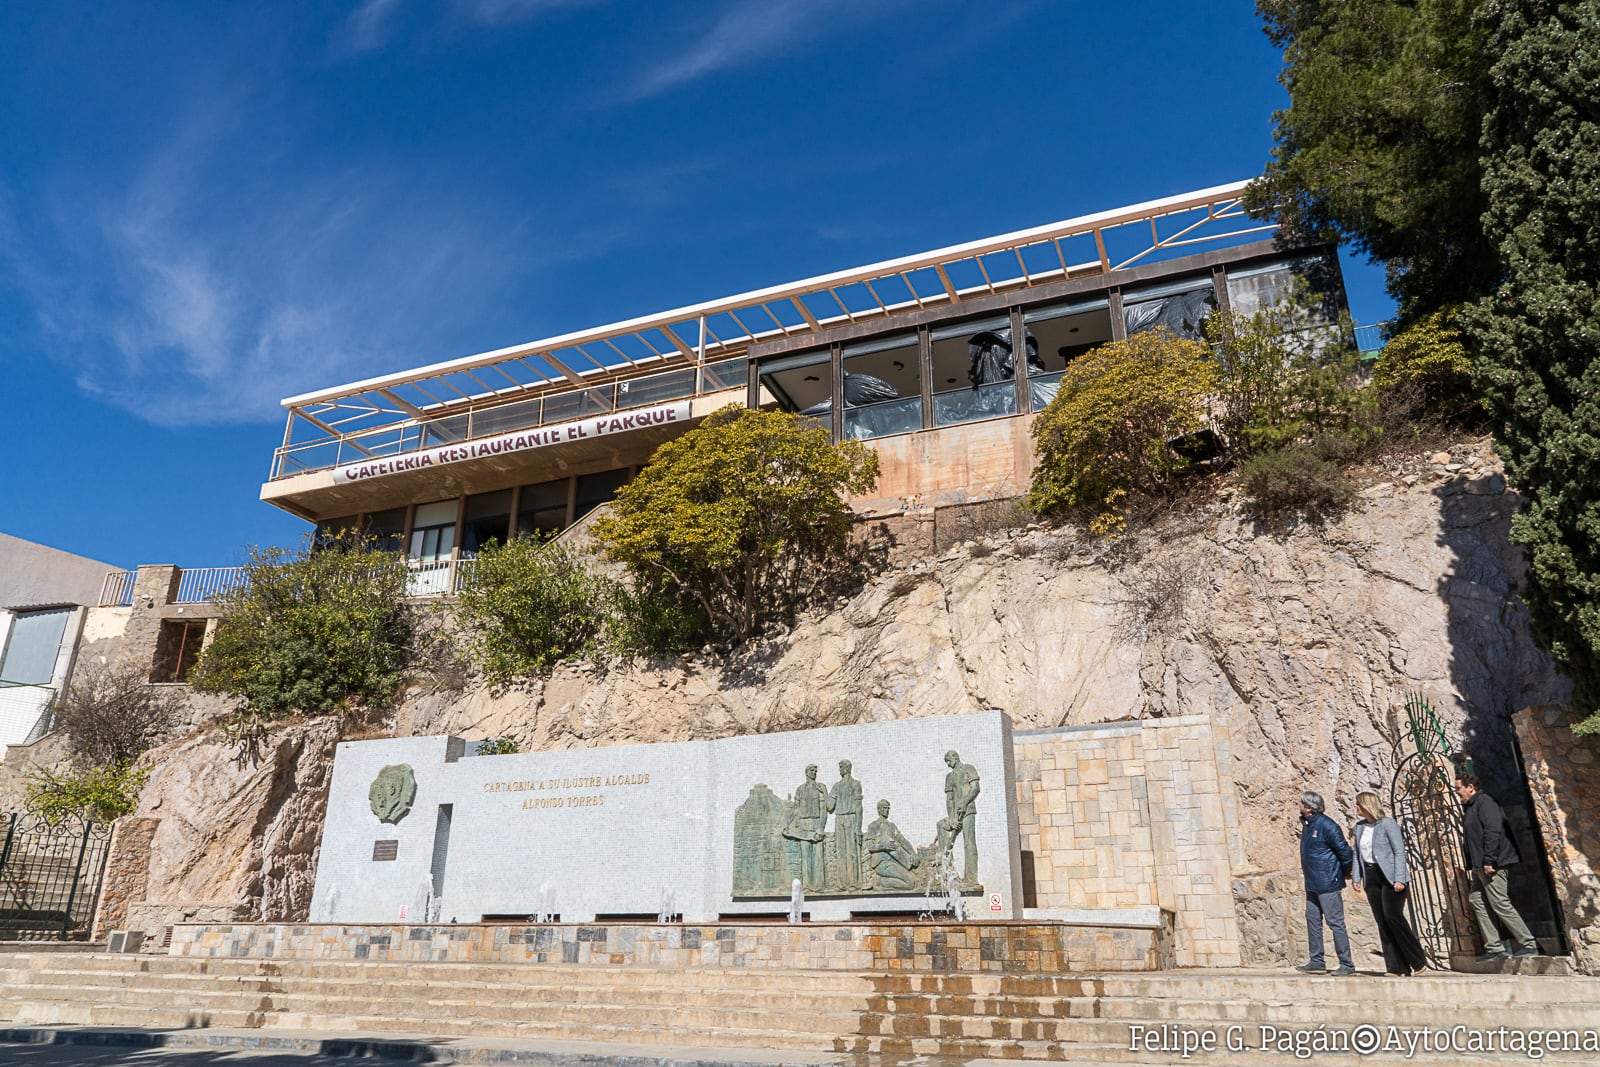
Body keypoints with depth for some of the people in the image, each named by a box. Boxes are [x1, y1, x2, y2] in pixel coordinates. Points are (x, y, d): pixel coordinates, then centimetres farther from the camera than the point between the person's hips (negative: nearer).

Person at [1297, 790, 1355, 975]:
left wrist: (1345, 873, -3)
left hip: (1328, 883, -9)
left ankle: (1346, 964, 3)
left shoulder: (1326, 826, -18)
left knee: (1335, 922, -4)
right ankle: (1316, 961, 17)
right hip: (1312, 884, 9)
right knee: (1312, 920, 11)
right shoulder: (1307, 824, 11)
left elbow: (1344, 851, -15)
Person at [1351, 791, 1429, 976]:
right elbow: (1357, 854, 16)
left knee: (1392, 915, -15)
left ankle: (1418, 961, -1)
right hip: (1371, 877, 7)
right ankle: (1395, 967, 6)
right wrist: (1357, 878, 9)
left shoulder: (1388, 824, -8)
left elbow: (1399, 852, -11)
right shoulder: (1359, 827, 12)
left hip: (1389, 877, -7)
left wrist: (1399, 879, -17)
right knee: (1382, 922, 3)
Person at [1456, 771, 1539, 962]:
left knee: (1500, 904, -8)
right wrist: (1470, 865, 19)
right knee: (1476, 900, 6)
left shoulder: (1484, 802, -11)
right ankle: (1494, 948, 8)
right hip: (1479, 867, 10)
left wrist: (1489, 860, -24)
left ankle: (1529, 945, 0)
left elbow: (1493, 831, -21)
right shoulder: (1469, 807, 19)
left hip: (1491, 865, -10)